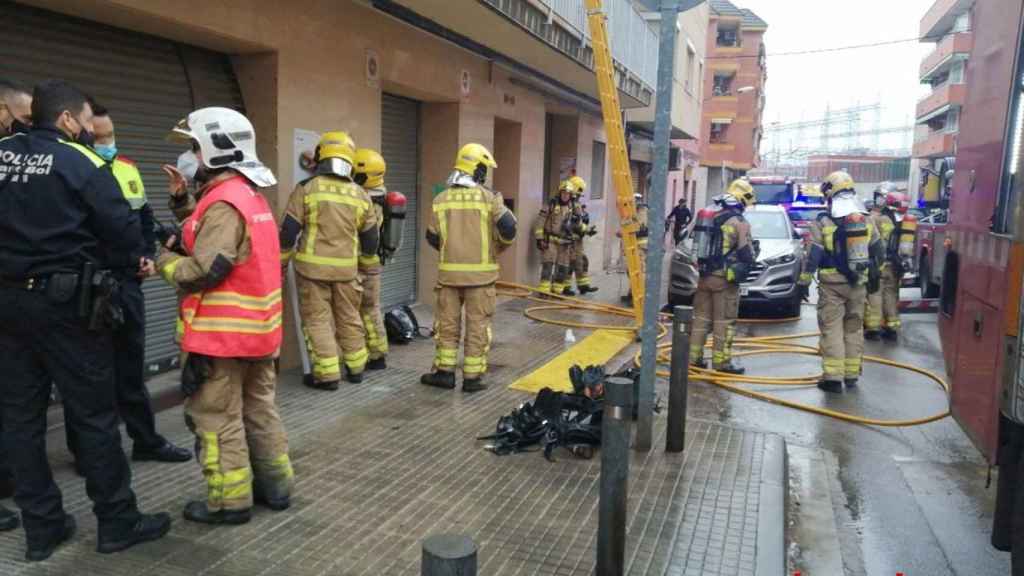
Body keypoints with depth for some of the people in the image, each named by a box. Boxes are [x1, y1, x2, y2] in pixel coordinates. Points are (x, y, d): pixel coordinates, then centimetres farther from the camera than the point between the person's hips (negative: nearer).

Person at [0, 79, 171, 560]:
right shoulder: (81, 162, -9)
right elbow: (124, 230, -11)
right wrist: (128, 260, 8)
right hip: (66, 302, -6)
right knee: (94, 413, 2)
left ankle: (41, 528, 20)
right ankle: (118, 522, 12)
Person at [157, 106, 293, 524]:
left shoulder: (224, 202, -18)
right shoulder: (250, 195, 12)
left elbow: (203, 270, -23)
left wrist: (163, 258, -6)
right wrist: (182, 198, 11)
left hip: (223, 332, -9)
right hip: (257, 327, 9)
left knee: (217, 418, 2)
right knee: (258, 407, 17)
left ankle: (230, 501, 11)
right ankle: (275, 485, 26)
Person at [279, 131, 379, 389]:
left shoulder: (306, 188, -7)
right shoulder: (360, 195, 3)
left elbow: (288, 232, -6)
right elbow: (371, 239, 9)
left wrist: (280, 263, 7)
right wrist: (360, 254, 28)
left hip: (313, 266, -3)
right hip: (346, 268, 3)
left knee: (317, 320, 5)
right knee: (349, 318, 16)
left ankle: (328, 374, 5)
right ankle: (356, 368, 27)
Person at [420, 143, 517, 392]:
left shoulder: (441, 199, 3)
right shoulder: (489, 197, -7)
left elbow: (433, 238, 6)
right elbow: (508, 227, -13)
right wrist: (499, 247, 7)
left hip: (449, 271, 3)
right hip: (480, 272, -2)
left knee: (447, 323, 13)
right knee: (477, 325, 6)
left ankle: (444, 372, 16)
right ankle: (472, 377, 9)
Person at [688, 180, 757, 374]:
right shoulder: (739, 223, -12)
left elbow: (698, 244, 15)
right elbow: (747, 255, -10)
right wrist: (752, 256, 11)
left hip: (705, 276, 6)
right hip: (725, 278, -6)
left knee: (701, 317, 13)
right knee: (724, 321, 1)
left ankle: (694, 355, 16)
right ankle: (721, 360, 4)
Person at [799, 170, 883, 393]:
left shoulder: (823, 221, -10)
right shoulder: (865, 219, 6)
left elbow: (813, 254, -12)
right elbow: (877, 250, 13)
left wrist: (804, 280, -7)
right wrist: (874, 275, 25)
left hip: (832, 283, -5)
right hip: (858, 283, 5)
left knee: (832, 329, -2)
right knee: (854, 328, 14)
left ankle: (833, 377, -5)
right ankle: (851, 374, 20)